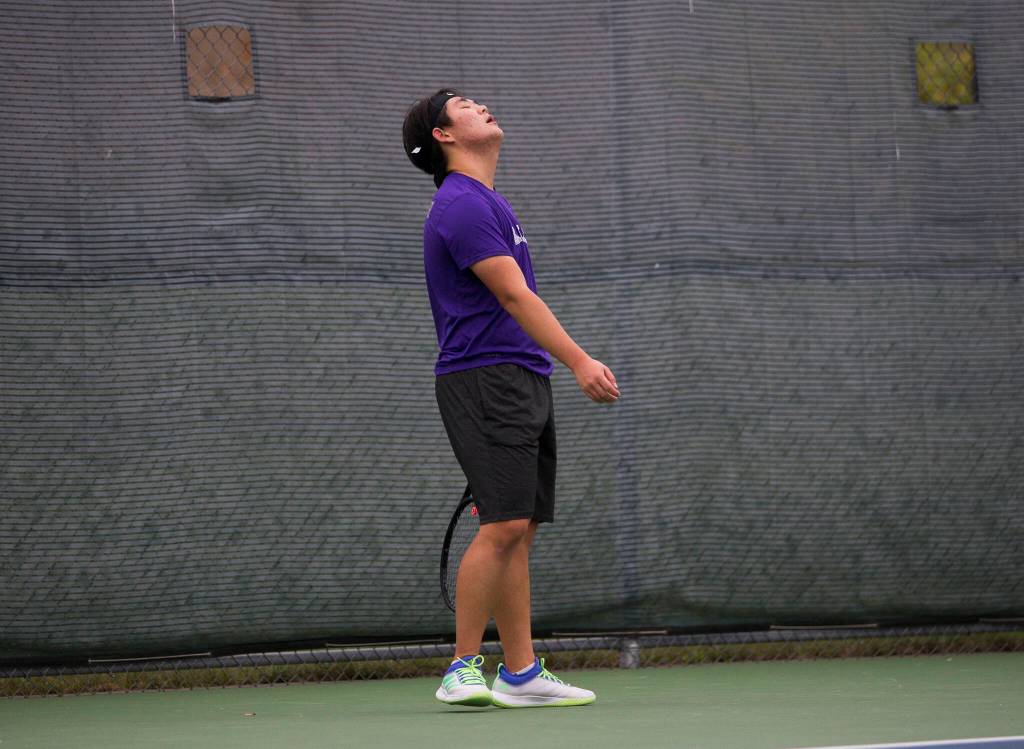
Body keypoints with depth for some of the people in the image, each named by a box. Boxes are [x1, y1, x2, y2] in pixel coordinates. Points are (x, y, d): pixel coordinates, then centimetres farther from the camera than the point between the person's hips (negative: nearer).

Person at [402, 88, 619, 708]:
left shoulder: (488, 202, 22)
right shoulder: (461, 204, -12)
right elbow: (513, 295, -19)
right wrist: (579, 361, -24)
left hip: (525, 379, 10)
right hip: (484, 380, -10)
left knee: (520, 529, 6)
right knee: (503, 524, -15)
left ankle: (522, 673, 6)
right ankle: (463, 669, -12)